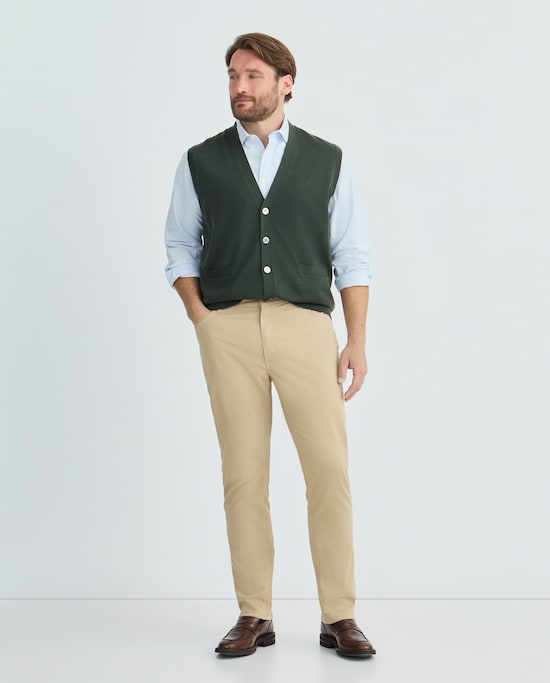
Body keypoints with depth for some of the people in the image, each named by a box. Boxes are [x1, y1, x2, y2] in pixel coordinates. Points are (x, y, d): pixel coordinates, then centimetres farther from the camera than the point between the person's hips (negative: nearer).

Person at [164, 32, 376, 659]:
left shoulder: (326, 161, 10)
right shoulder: (201, 162, 12)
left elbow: (351, 256, 9)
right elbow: (180, 247, 15)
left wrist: (357, 341, 0)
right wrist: (202, 320, 0)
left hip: (306, 325, 0)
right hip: (229, 329, 1)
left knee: (330, 470, -7)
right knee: (243, 475, 1)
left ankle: (338, 617, 3)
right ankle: (254, 616, 10)